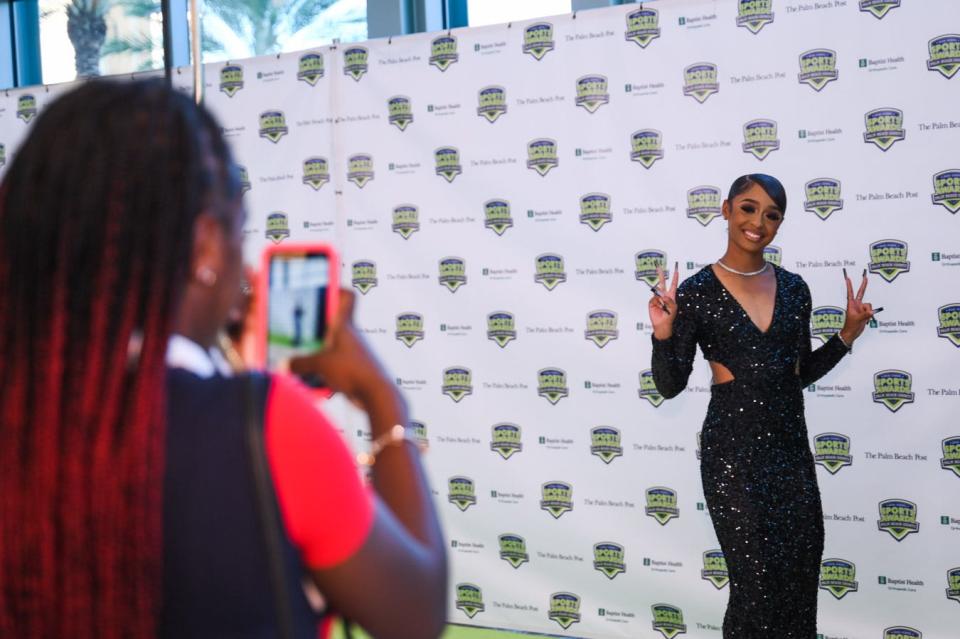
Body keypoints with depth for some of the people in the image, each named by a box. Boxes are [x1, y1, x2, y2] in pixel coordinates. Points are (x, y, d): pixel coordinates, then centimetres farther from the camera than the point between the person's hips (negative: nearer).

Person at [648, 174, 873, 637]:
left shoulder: (793, 288, 7)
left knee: (800, 574, 9)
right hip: (733, 447, -5)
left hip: (790, 444, 5)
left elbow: (802, 373, 14)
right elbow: (670, 387, -5)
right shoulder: (696, 292, -7)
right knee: (758, 580, -1)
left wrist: (848, 334, 4)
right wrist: (663, 335, -21)